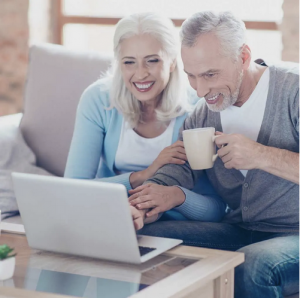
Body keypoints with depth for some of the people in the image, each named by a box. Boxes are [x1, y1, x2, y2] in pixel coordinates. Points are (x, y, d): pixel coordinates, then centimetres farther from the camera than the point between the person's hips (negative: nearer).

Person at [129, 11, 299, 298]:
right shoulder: (202, 115, 8)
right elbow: (178, 166, 0)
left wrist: (262, 156, -25)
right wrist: (156, 191, -23)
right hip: (237, 232, 5)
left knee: (251, 265, -37)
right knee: (144, 237, -13)